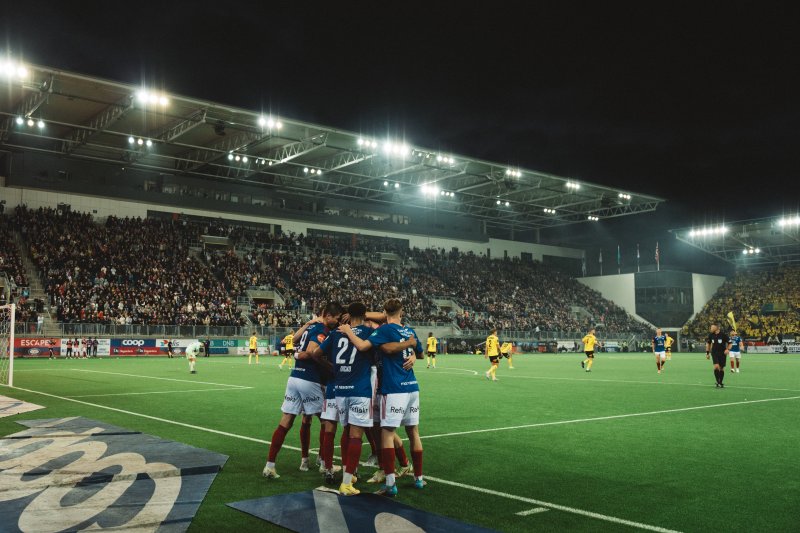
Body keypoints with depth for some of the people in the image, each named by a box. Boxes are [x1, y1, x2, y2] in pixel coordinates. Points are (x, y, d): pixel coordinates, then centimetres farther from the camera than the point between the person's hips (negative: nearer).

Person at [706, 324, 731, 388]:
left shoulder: (723, 335, -12)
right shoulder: (711, 335, -1)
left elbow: (729, 343, -3)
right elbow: (708, 343, 13)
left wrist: (728, 349, -21)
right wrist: (707, 353, 12)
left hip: (722, 353, -1)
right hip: (714, 353, 1)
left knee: (721, 368, 7)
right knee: (716, 366, -18)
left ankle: (720, 383, 22)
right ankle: (718, 383, -10)